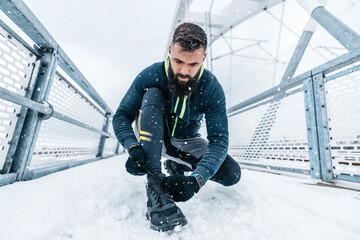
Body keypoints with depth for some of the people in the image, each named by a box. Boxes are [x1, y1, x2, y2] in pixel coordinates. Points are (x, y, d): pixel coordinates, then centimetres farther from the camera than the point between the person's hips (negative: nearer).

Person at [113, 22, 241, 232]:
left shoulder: (212, 88, -21)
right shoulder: (151, 75, -22)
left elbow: (219, 140, -25)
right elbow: (121, 116, -19)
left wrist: (196, 179, -40)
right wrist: (134, 149, -39)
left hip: (187, 142, 2)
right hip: (153, 138, -1)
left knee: (232, 175, -13)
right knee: (152, 94, -30)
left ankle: (177, 165, 11)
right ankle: (155, 185, -33)